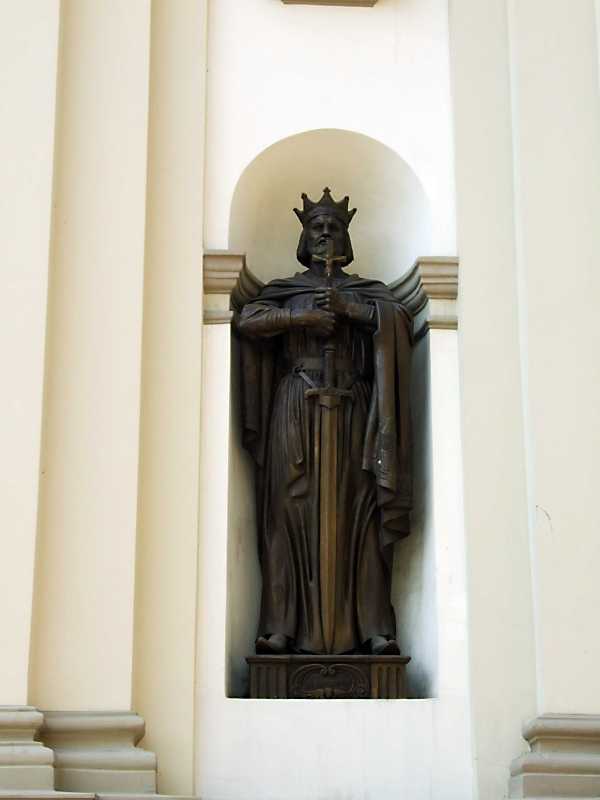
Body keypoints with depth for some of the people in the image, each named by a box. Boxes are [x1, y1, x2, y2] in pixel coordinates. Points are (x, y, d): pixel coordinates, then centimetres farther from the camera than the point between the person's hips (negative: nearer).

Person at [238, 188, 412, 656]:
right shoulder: (285, 290, 17)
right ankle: (283, 626, -10)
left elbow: (401, 317, -2)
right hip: (296, 408, 0)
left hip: (350, 410, 0)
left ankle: (372, 627, -8)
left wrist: (350, 309, -9)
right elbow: (247, 320, -1)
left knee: (356, 511, -7)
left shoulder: (365, 291, 17)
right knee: (292, 509, -8)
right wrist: (300, 317, -10)